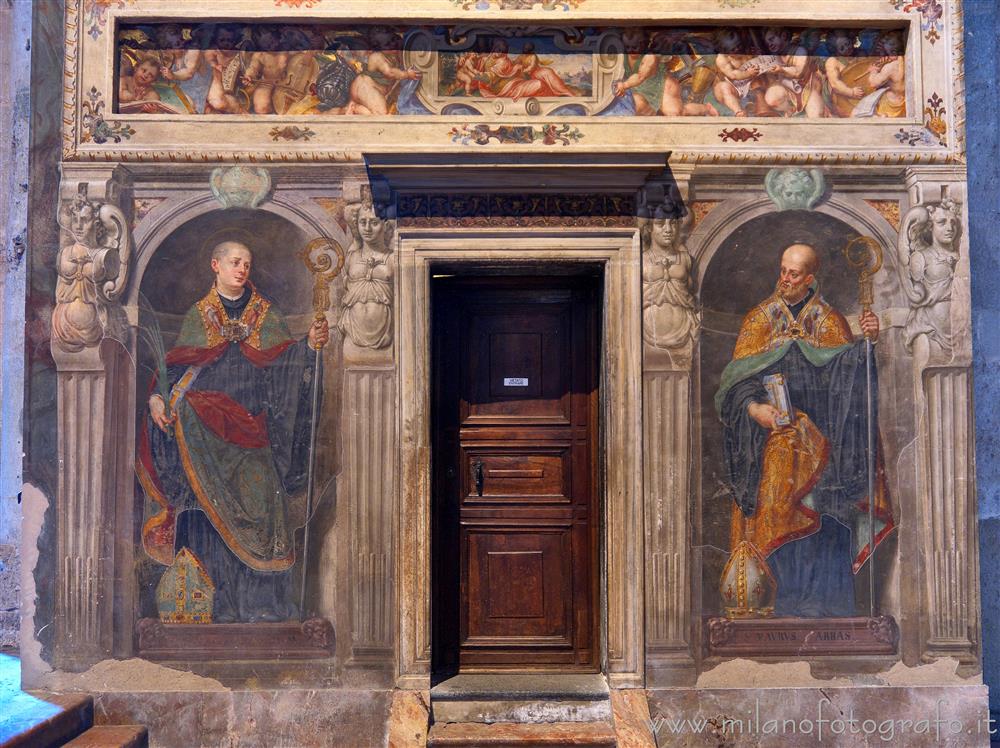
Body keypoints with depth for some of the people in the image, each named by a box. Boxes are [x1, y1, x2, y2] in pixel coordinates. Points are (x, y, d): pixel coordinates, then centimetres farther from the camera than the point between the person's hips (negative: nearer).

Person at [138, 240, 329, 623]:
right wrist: (158, 397, -7)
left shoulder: (265, 315, 11)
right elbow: (176, 367, 11)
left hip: (253, 429, 0)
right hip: (207, 429, 0)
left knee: (259, 505, -9)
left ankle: (262, 606, -5)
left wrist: (310, 345, -20)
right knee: (217, 512, -2)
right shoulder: (198, 315, 13)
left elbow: (283, 360, 0)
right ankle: (228, 607, 4)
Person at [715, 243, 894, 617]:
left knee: (819, 517, -5)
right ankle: (775, 603, 1)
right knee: (773, 513, -5)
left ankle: (818, 601, 3)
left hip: (817, 442, 1)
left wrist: (866, 340, -17)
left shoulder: (828, 321, 10)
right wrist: (754, 409, -16)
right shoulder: (760, 319, 8)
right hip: (771, 442, 0)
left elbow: (848, 372, 0)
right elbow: (736, 380, 1)